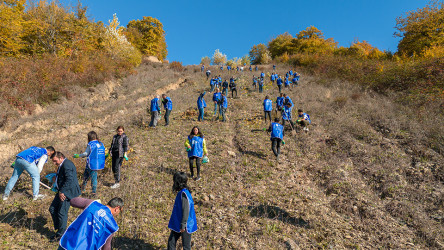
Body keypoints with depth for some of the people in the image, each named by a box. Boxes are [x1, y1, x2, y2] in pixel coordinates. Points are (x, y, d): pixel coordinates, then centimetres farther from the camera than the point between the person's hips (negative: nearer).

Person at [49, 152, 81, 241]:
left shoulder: (67, 165, -19)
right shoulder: (62, 165, 16)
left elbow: (69, 180, -25)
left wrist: (62, 192, -22)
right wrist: (60, 191, 13)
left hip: (67, 192, -11)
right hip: (62, 191, 11)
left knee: (62, 213, -2)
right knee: (52, 209, 15)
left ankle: (61, 234, 13)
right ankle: (58, 227, 28)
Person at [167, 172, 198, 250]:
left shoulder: (184, 193, -25)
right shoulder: (180, 192, 4)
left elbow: (186, 210, -25)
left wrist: (183, 225, -20)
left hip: (185, 225, -8)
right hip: (177, 223, 9)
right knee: (171, 241, 16)